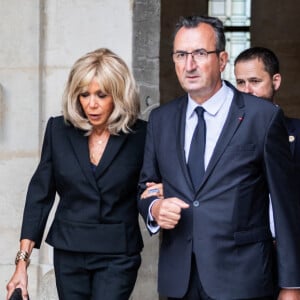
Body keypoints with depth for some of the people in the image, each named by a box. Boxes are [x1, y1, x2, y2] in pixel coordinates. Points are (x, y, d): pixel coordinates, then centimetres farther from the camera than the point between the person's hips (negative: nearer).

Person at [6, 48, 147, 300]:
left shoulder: (140, 135, -6)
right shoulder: (59, 130, 0)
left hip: (117, 255, -2)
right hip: (69, 252, 2)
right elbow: (40, 194, 2)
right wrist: (22, 261, -2)